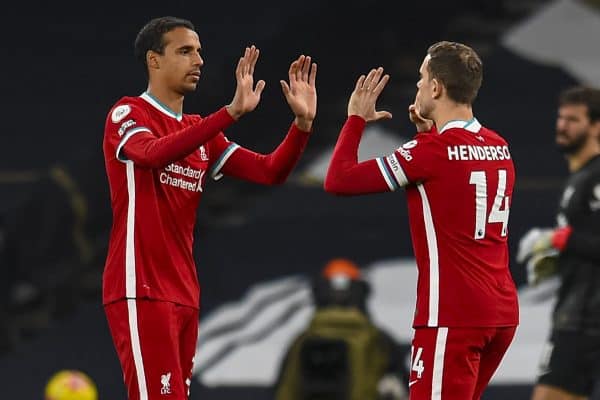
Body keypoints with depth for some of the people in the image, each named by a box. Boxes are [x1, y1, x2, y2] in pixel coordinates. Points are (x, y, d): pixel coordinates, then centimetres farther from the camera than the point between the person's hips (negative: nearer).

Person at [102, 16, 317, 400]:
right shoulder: (128, 115, -5)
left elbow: (271, 171, 12)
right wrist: (232, 112, -37)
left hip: (184, 294, 8)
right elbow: (152, 153, -28)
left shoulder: (200, 131, 17)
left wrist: (303, 121, -6)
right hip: (141, 292, -8)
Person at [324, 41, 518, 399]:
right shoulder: (499, 148, 9)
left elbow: (339, 180, -9)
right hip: (502, 312, 8)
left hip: (453, 316, -8)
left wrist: (356, 118, 4)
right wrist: (431, 132, 25)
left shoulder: (432, 152, -13)